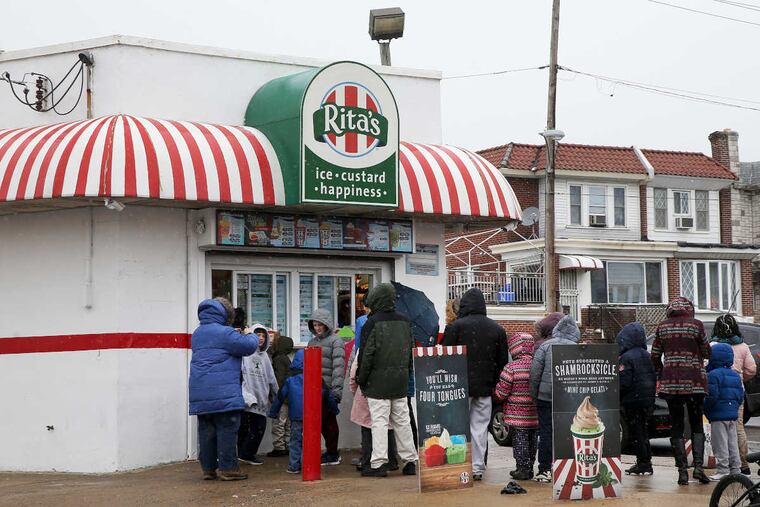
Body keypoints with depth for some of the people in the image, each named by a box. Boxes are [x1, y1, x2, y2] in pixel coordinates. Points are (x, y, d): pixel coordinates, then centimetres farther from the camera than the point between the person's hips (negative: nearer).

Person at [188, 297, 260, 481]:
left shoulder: (197, 334, 17)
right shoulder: (224, 333, -10)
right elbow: (248, 346, -12)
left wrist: (242, 336, 19)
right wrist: (252, 337, 11)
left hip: (199, 395, 8)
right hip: (223, 394, -8)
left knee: (206, 430, 10)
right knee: (227, 429, -2)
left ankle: (208, 468, 14)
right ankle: (228, 468, -2)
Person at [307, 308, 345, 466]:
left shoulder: (335, 341, -4)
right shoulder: (312, 342, 19)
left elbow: (338, 366, -12)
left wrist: (337, 388, -20)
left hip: (328, 389, -7)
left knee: (329, 420, -2)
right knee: (321, 420, 9)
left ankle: (332, 454, 7)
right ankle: (332, 452, 21)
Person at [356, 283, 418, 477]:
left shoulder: (372, 323, -10)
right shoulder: (404, 322, 9)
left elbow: (366, 354, -11)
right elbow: (411, 350, 15)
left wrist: (361, 380, -3)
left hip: (378, 381, -6)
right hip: (401, 381, 6)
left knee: (379, 421, -5)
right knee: (402, 420, 12)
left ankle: (378, 463, -7)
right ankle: (410, 461, 15)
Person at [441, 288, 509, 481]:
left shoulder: (455, 326, -8)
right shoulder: (497, 329, 6)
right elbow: (503, 361, 9)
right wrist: (493, 383, 15)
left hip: (461, 386, -3)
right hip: (485, 387, 4)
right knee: (480, 427, 9)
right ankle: (477, 468, 10)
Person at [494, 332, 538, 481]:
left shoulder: (511, 368, -13)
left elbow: (500, 394, -9)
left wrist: (494, 395, 11)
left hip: (518, 415, -5)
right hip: (535, 416, 5)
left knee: (520, 440, 2)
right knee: (532, 440, 12)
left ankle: (523, 469, 3)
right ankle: (529, 468, 19)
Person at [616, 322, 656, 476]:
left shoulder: (626, 358, -16)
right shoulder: (646, 355, 10)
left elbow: (624, 383, -20)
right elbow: (654, 377, 14)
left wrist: (616, 398, -6)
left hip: (632, 401, -8)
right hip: (647, 400, 8)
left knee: (636, 434, -1)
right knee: (643, 432, 16)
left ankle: (643, 464, -1)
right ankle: (646, 463, 20)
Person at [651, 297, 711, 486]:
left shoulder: (662, 327, 3)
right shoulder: (696, 325, -4)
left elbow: (655, 357, 6)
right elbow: (706, 353, 3)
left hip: (670, 383, 1)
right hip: (694, 383, -1)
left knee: (676, 427, 7)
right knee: (697, 426, 10)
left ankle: (682, 470, 1)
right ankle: (698, 465, -6)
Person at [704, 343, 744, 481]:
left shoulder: (713, 375, -14)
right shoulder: (735, 375, 12)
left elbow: (711, 396, -20)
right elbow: (741, 395, 13)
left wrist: (705, 409, -6)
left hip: (718, 415, -8)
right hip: (733, 414, 8)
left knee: (720, 444, -5)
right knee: (732, 443, 13)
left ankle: (723, 470, -6)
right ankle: (735, 470, 17)